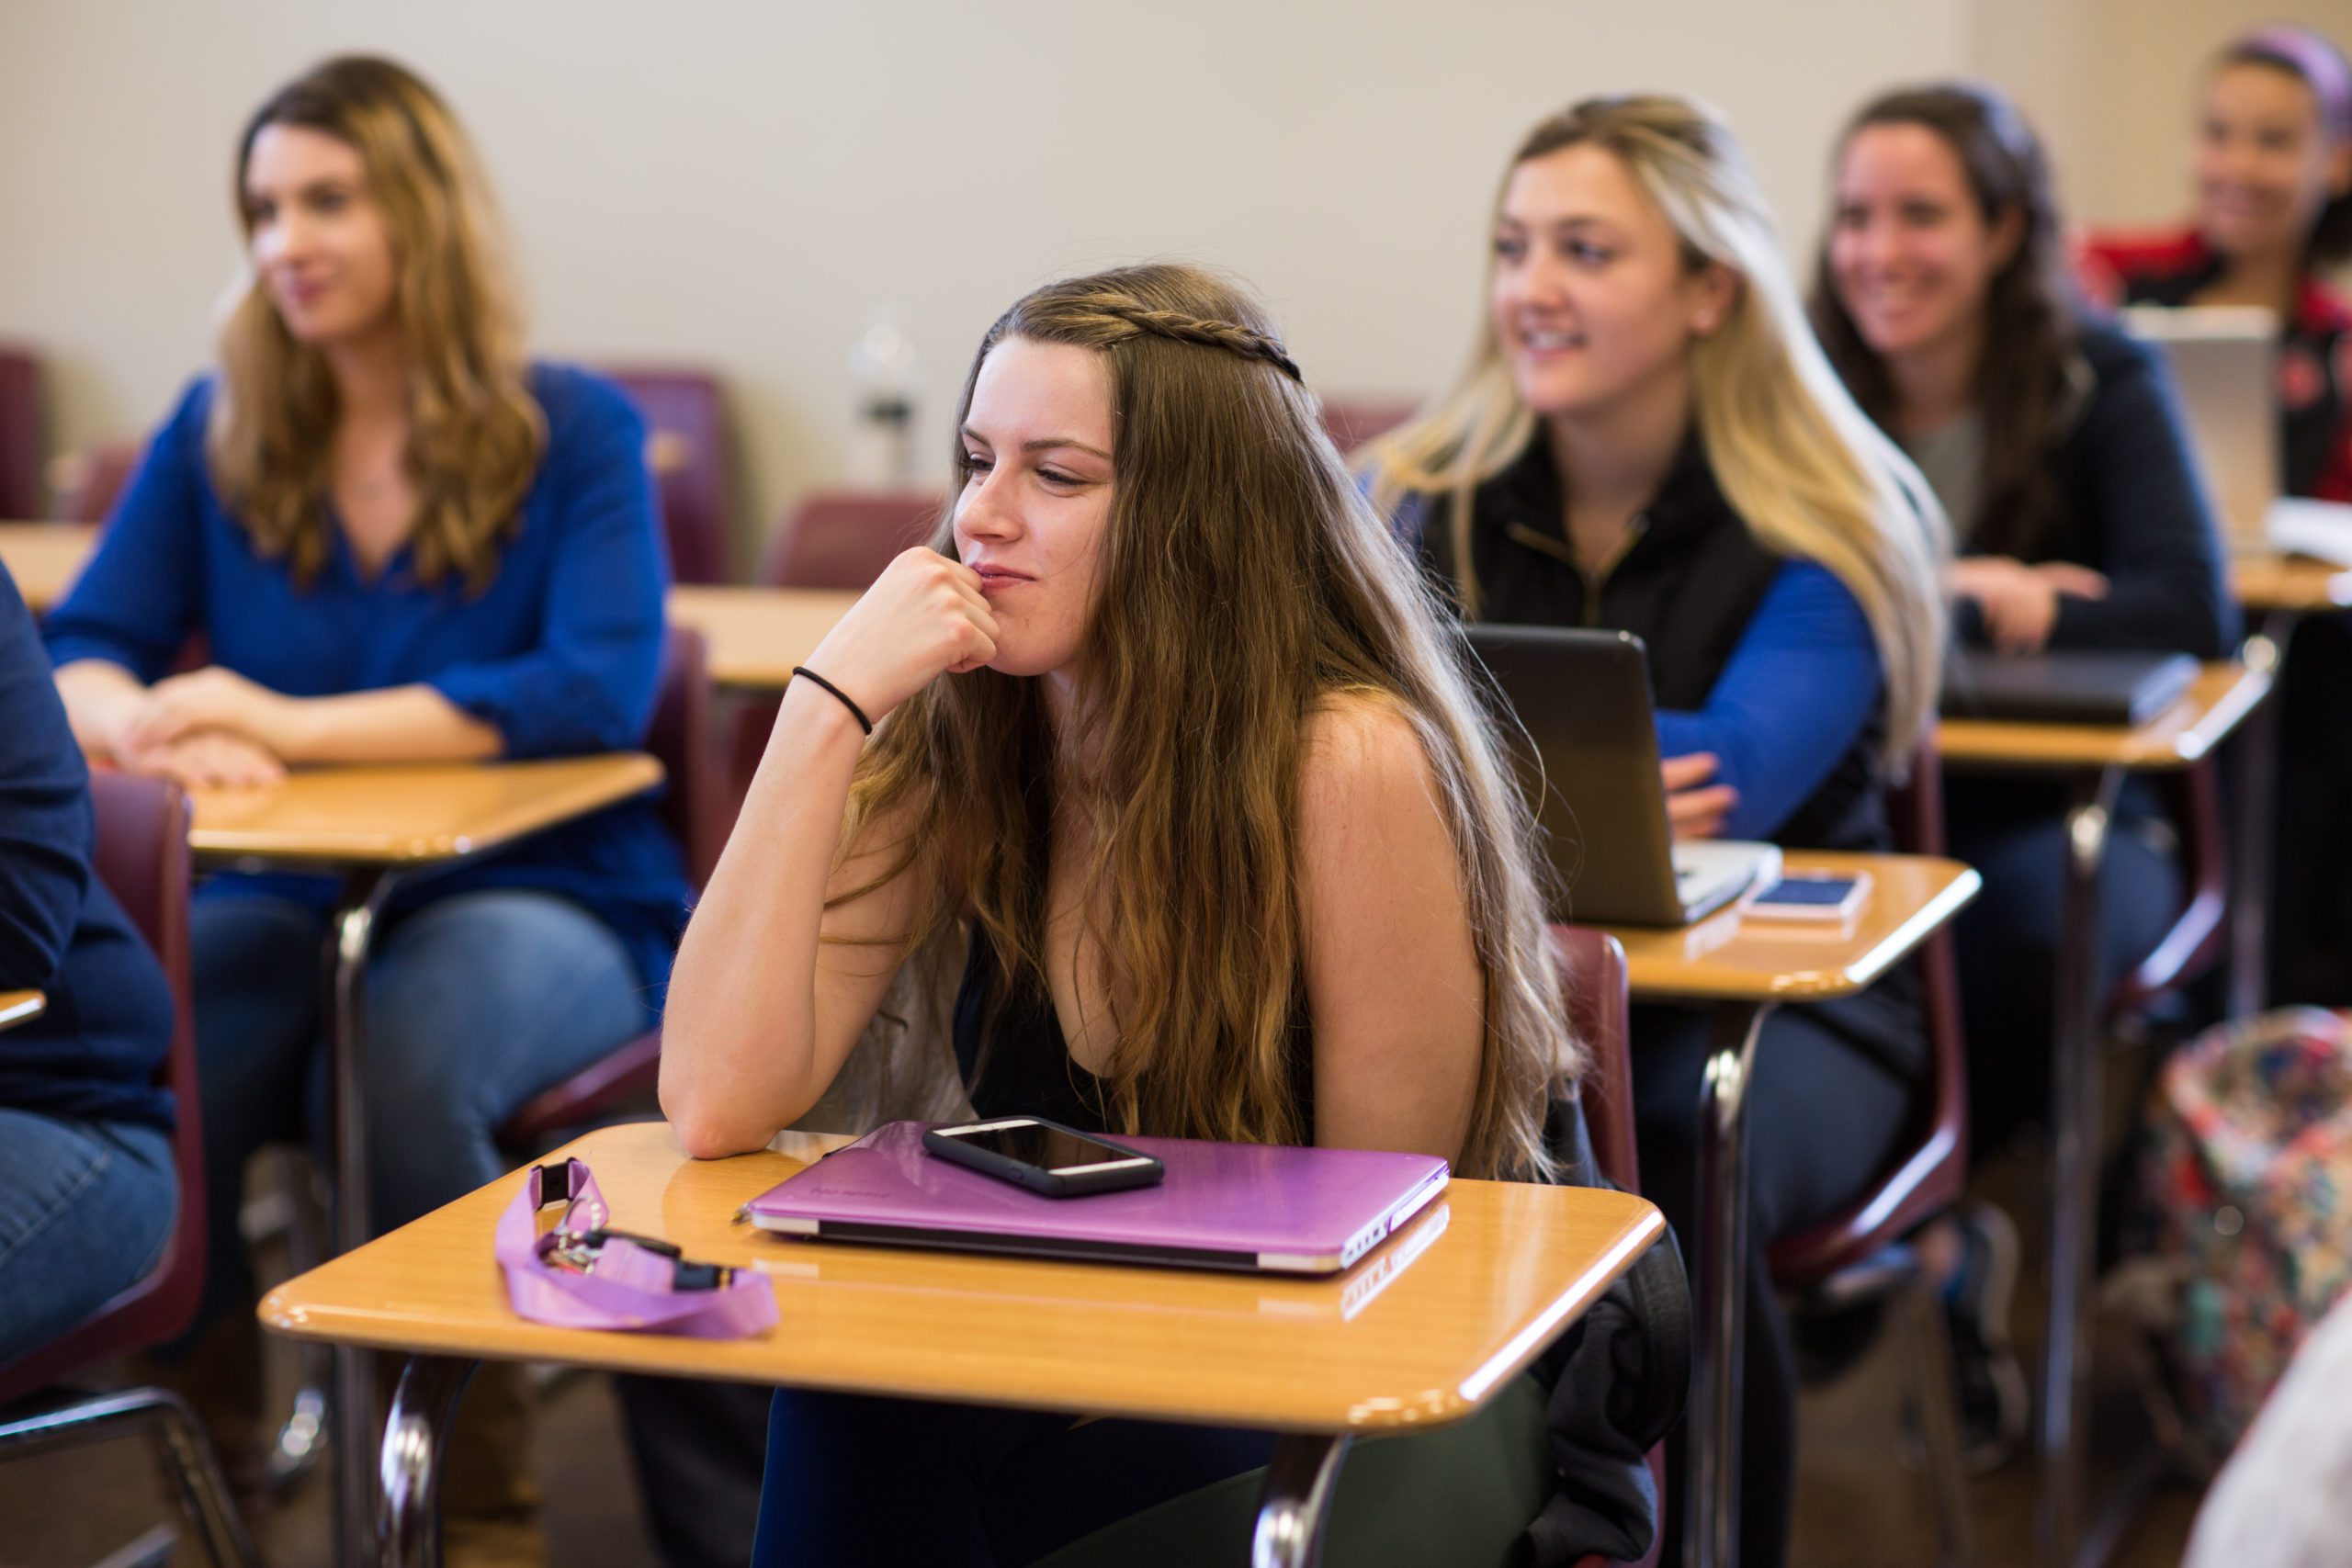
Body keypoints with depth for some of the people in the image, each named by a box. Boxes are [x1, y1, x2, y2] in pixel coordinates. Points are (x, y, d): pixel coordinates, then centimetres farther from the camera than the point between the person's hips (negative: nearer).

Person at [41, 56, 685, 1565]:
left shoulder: (575, 429, -2)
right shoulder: (218, 431, 10)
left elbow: (599, 691, -16)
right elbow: (82, 652, 6)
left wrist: (297, 724, -23)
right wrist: (151, 726, -21)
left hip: (540, 891, -3)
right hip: (292, 901, 3)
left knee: (402, 1064, -36)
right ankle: (200, 1441, -6)